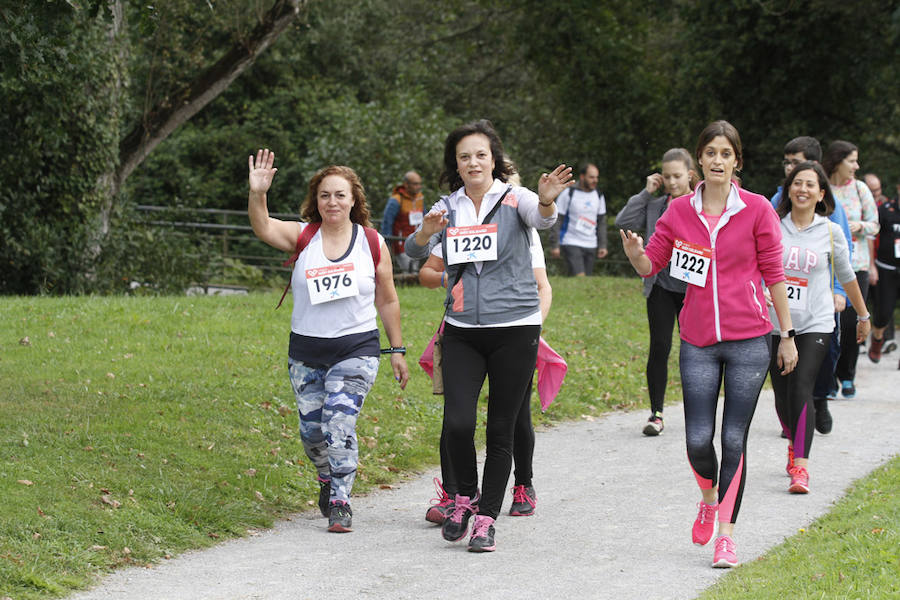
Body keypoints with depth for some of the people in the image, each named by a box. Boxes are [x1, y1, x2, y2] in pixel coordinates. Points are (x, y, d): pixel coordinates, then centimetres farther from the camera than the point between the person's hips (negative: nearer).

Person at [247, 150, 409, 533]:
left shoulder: (372, 243, 1)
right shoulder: (303, 236, 0)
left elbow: (387, 302, 8)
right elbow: (263, 229, -19)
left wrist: (397, 350, 8)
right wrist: (257, 194, -38)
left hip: (356, 349, -2)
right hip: (306, 350, 2)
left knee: (339, 424, -16)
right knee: (312, 431, 8)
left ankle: (340, 502, -5)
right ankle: (328, 479, 38)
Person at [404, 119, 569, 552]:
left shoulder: (515, 200, -2)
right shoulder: (447, 208, 8)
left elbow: (542, 218, -23)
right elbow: (412, 253, -4)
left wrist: (547, 202, -47)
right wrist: (425, 233, -27)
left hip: (514, 329, -2)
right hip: (462, 332, 2)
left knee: (500, 430, 2)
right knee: (457, 423, -10)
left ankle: (487, 518, 12)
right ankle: (466, 496, 15)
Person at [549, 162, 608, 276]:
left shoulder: (599, 196, 10)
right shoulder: (568, 194, -6)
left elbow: (601, 222, 16)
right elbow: (557, 221, -5)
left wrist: (602, 245, 9)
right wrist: (554, 245, -9)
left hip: (591, 245, 5)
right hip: (571, 244, -5)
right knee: (580, 278, -18)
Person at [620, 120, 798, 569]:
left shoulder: (757, 210, -2)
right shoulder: (680, 211, 5)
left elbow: (773, 275, 1)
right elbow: (651, 264, 6)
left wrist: (787, 335, 2)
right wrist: (634, 253, -18)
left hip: (748, 339, -2)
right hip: (698, 342, 2)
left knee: (734, 439, -3)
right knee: (698, 441, -4)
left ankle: (726, 535, 4)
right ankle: (709, 498, 28)